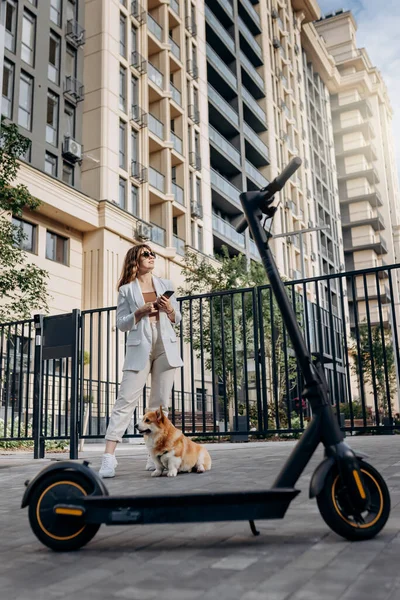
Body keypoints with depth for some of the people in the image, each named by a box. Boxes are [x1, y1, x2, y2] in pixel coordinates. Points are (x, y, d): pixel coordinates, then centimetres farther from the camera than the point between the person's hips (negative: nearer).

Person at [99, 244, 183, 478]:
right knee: (126, 400, -10)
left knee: (161, 403, 3)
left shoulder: (166, 284, 16)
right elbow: (121, 323, 4)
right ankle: (109, 457, -12)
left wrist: (169, 309, -4)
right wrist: (141, 311, -10)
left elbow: (177, 319, 17)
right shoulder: (127, 290, 8)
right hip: (139, 348, -3)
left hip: (166, 346, 3)